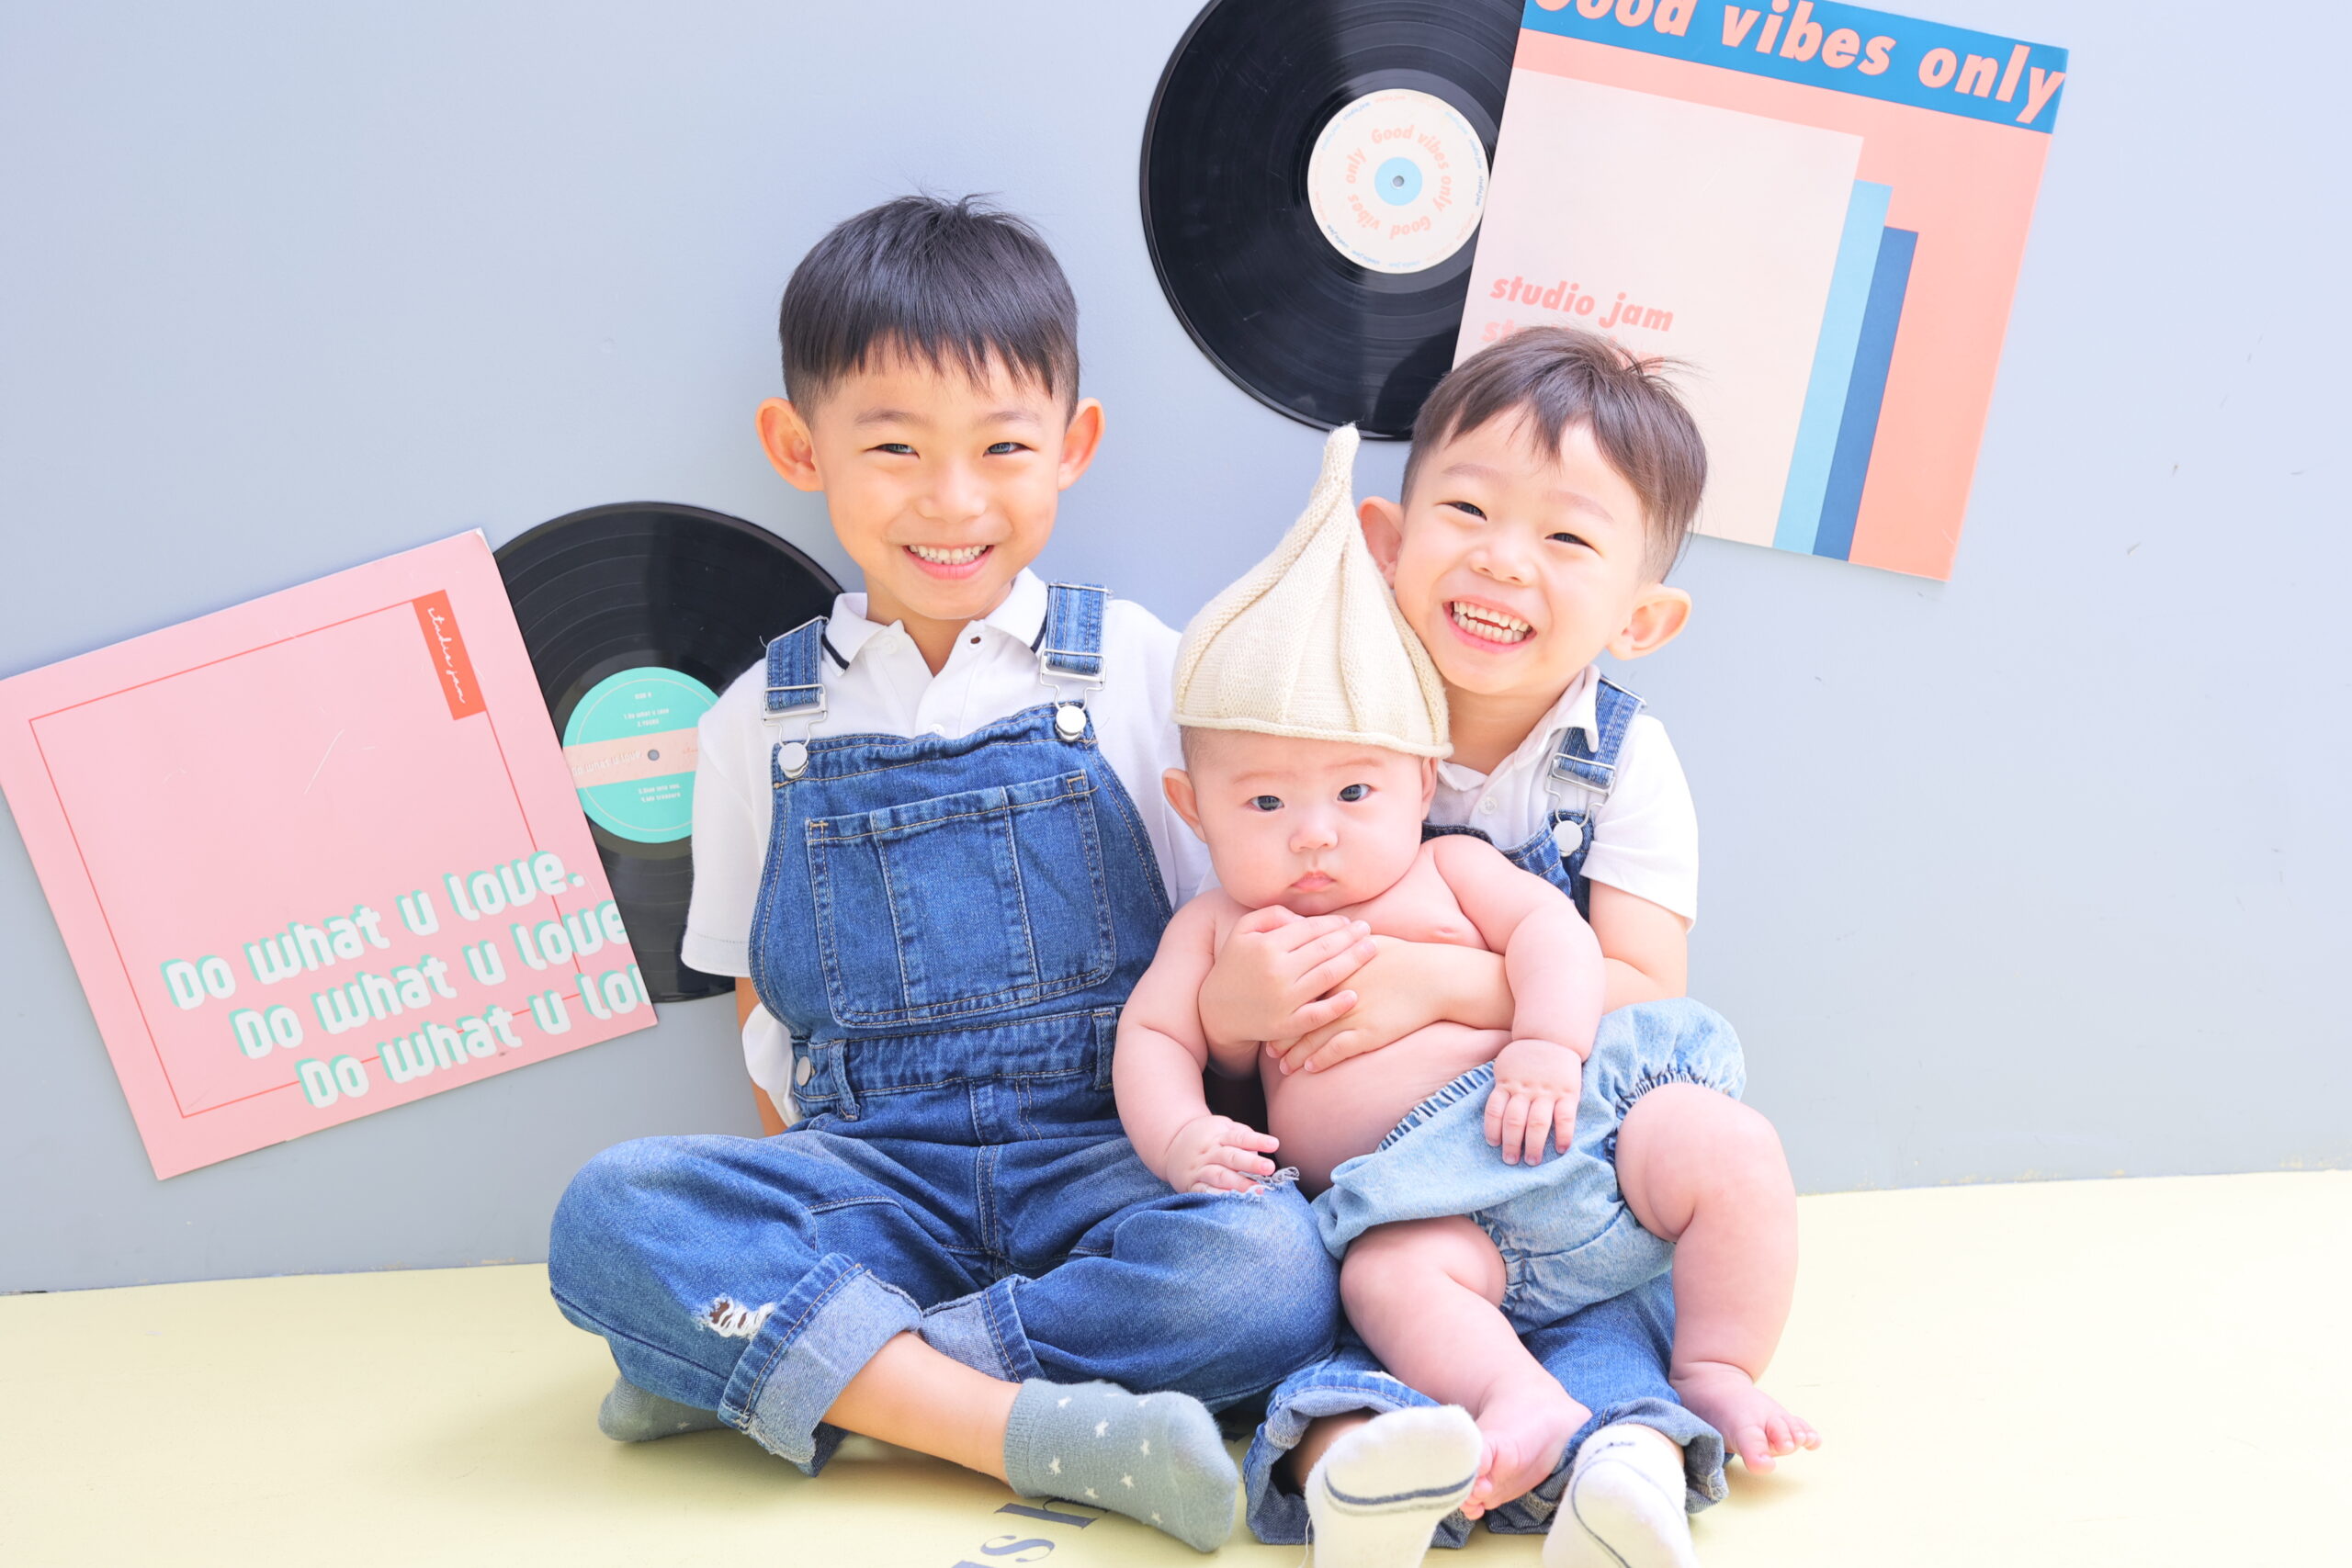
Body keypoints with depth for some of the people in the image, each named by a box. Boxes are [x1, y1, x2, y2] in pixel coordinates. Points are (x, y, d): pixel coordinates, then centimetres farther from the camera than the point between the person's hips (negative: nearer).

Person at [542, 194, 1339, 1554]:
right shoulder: (762, 726, 9)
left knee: (1269, 1273, -32)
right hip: (874, 1169, 1)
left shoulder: (1140, 672, 4)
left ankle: (757, 1364, -22)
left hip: (1102, 1155, -1)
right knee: (611, 1215, -25)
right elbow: (763, 1006, 15)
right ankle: (1037, 1425, -31)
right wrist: (810, 1183, -1)